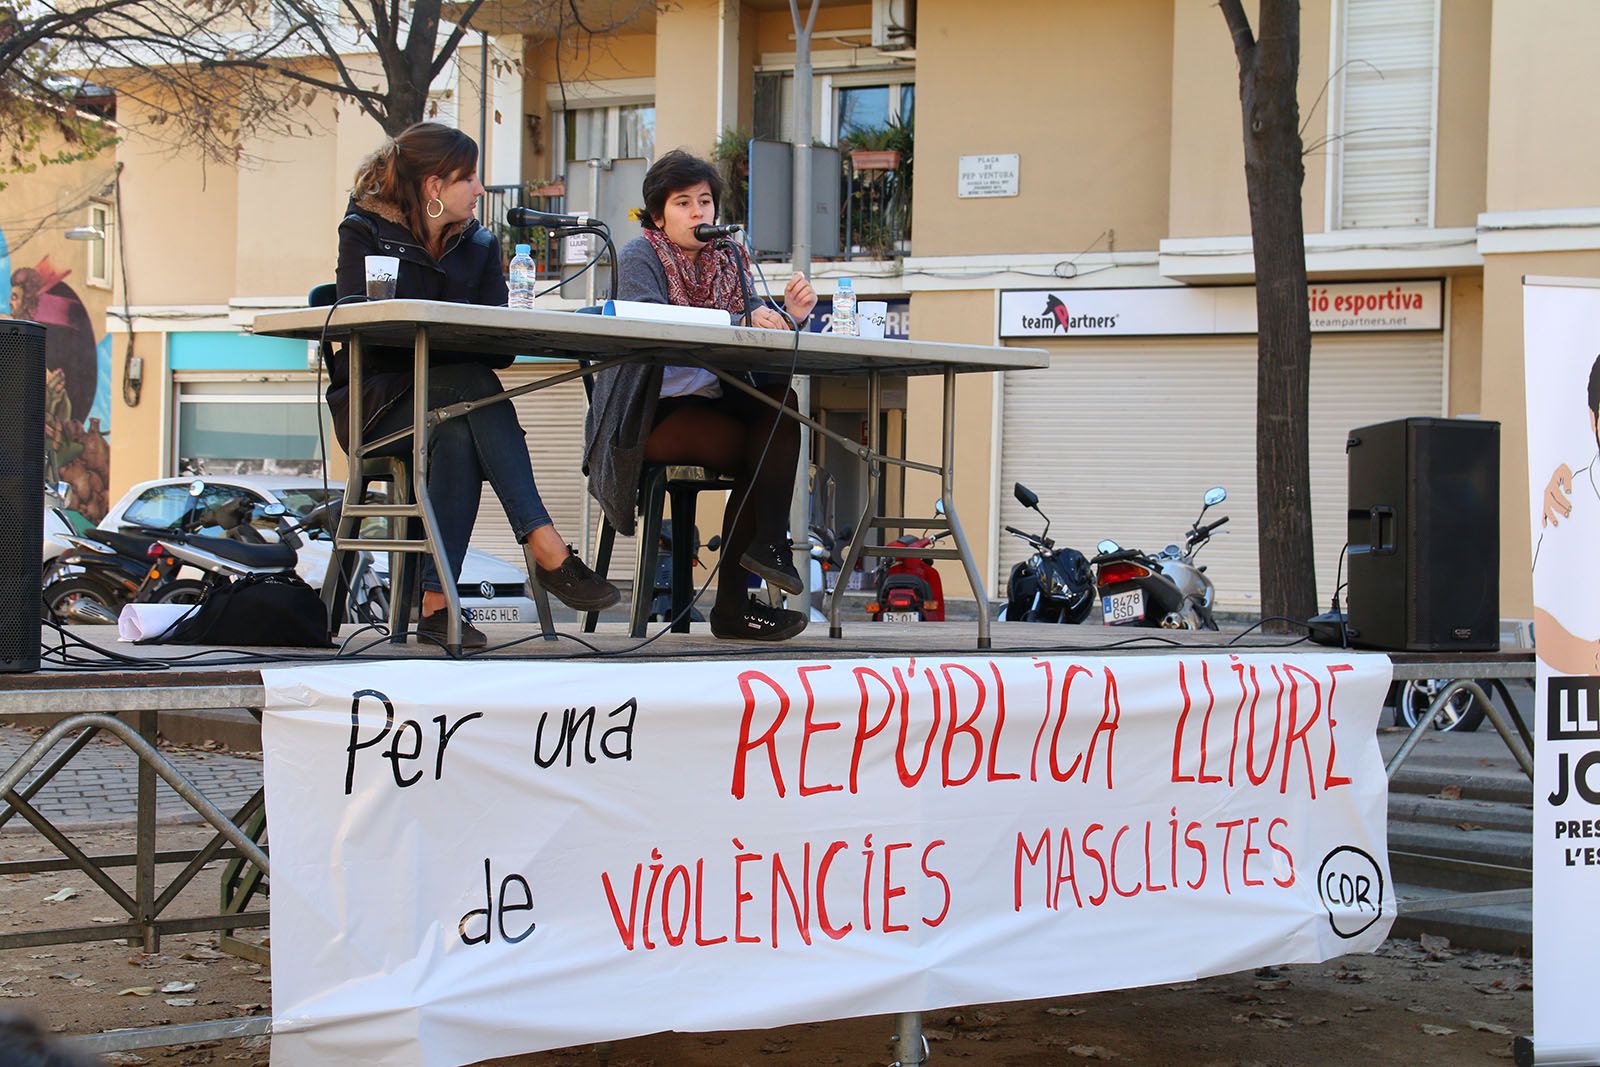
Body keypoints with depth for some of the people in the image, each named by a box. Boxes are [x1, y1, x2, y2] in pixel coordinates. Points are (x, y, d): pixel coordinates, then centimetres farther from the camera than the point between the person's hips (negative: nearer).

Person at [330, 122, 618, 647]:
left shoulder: (478, 244, 13)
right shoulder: (364, 232, 1)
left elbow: (498, 348, 2)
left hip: (454, 403, 4)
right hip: (375, 401, -4)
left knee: (459, 438, -35)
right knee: (475, 387, -35)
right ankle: (547, 548, -46)